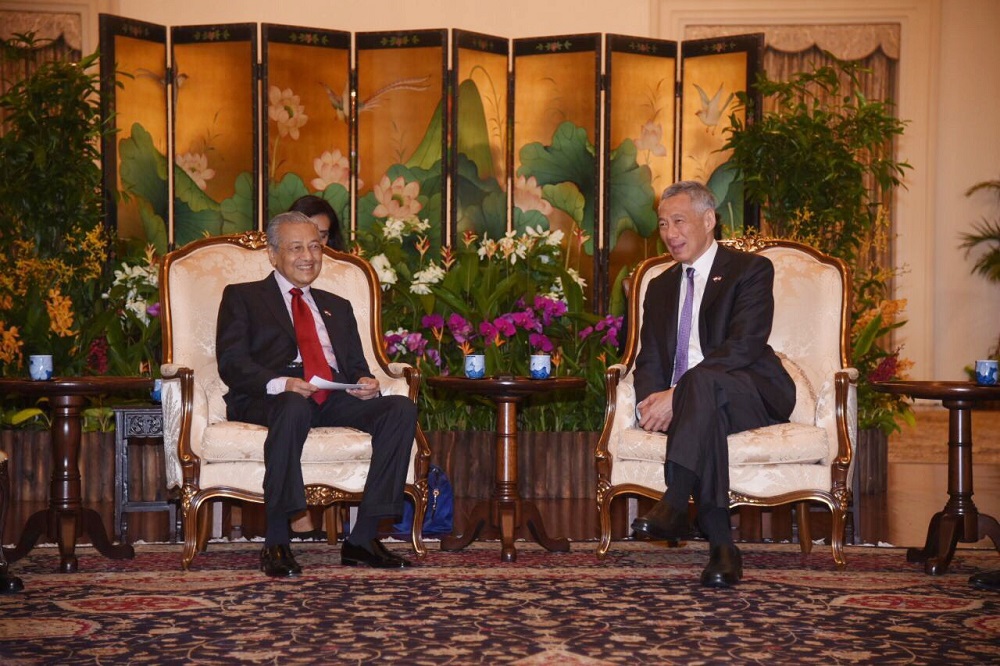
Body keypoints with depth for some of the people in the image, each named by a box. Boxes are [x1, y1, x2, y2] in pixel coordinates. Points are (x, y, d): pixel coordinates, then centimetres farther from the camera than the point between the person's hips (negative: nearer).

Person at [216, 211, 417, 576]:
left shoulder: (337, 307, 31)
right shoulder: (242, 297, 16)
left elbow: (356, 365, 22)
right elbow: (232, 363, 1)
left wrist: (366, 382, -5)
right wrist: (280, 384, -19)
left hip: (334, 399, 5)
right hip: (269, 398, -4)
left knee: (401, 408, -23)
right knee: (294, 407, -40)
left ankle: (362, 538, -23)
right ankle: (276, 543, -34)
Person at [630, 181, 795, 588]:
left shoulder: (751, 270, 2)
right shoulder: (660, 287, 22)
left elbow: (744, 347, -14)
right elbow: (649, 362, 14)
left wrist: (677, 394, -23)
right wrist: (652, 401, -11)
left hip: (752, 397, -4)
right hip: (697, 404, 4)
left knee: (700, 381, -38)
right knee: (708, 417, -35)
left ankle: (673, 507, -46)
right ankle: (721, 546, -40)